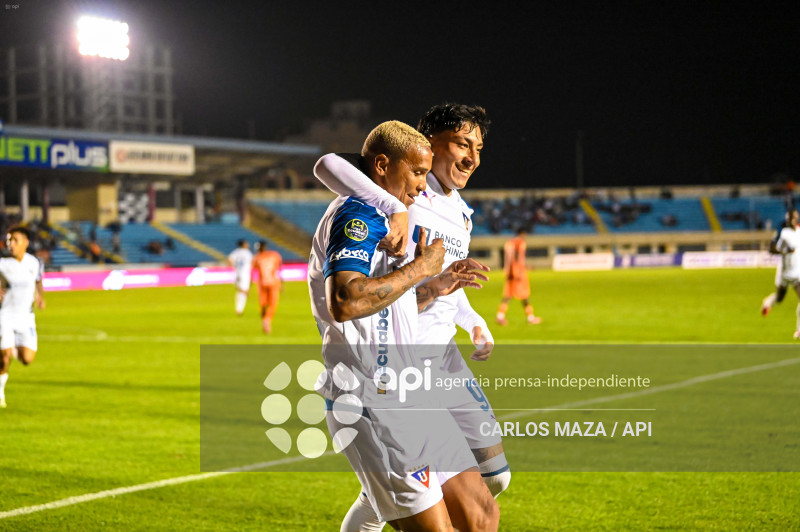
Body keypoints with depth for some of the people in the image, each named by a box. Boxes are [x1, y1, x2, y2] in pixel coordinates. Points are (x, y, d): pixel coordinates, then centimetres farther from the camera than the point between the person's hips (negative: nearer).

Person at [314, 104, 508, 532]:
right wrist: (395, 209, -42)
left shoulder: (461, 212, 15)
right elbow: (328, 165, -30)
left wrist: (474, 323, 11)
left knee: (493, 476, 8)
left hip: (444, 356, 8)